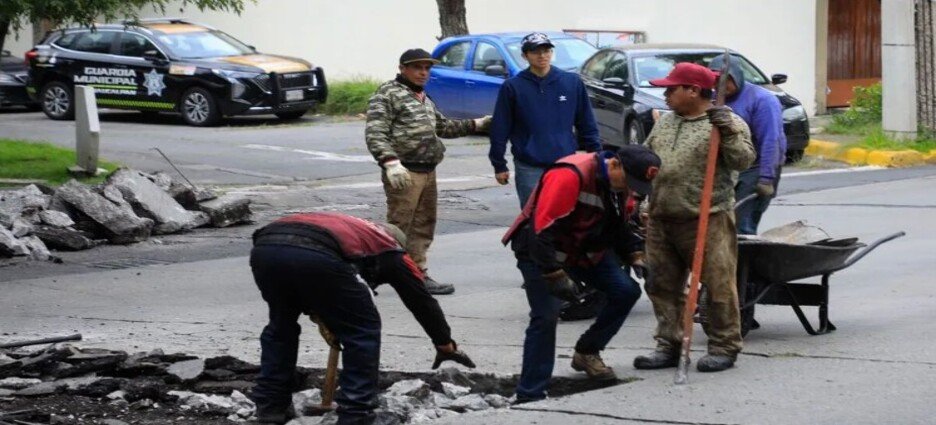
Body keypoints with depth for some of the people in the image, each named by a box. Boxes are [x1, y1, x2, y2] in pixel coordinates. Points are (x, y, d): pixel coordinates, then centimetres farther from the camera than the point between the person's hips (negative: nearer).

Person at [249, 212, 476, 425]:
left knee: (280, 324, 32)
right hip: (315, 255, -5)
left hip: (264, 248, 5)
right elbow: (421, 300, 41)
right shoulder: (391, 252, 32)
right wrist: (446, 345, 53)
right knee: (363, 330, 16)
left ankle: (269, 406, 32)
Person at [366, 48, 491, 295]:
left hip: (427, 172, 9)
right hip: (405, 172, -9)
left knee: (423, 227, 12)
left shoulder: (424, 99, 22)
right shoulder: (388, 94, -6)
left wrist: (476, 125, 25)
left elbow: (443, 127, 33)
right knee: (398, 227, -9)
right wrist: (390, 162, -28)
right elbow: (375, 133, -16)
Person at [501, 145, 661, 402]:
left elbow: (618, 227, 16)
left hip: (587, 250, 8)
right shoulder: (570, 176, -30)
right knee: (546, 316, -17)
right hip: (541, 252, -8)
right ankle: (530, 396, -10)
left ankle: (587, 353, 14)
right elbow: (543, 229, -32)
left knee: (626, 291, -2)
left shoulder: (620, 185, -1)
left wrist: (635, 256, 1)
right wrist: (556, 275, -30)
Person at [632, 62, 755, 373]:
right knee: (664, 286, 10)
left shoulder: (728, 124, -4)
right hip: (661, 219, 7)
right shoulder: (665, 122, 17)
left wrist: (727, 132, -25)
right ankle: (669, 345, 19)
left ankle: (724, 347, 6)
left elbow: (744, 161, -14)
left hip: (707, 220, -7)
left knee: (718, 286, -3)